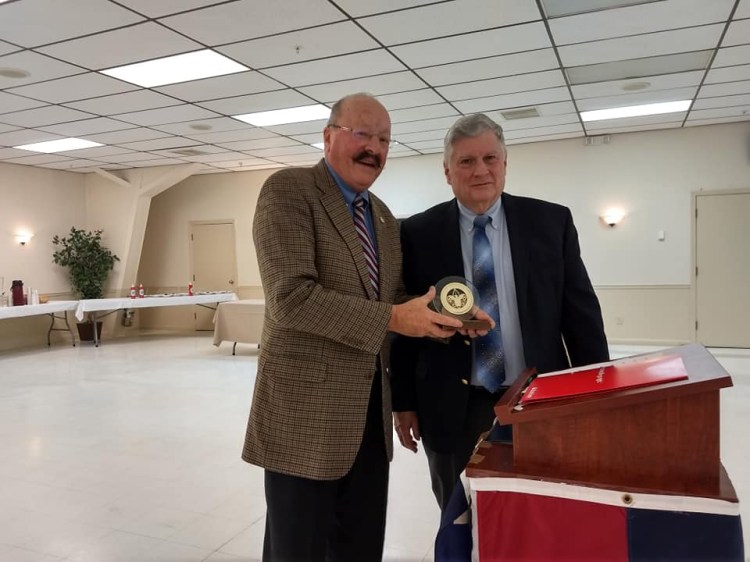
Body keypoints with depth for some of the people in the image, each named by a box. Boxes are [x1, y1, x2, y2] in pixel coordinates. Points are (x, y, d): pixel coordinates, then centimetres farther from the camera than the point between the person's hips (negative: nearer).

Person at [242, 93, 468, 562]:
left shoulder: (384, 216, 13)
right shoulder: (288, 190, -10)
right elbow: (290, 297, -22)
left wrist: (437, 315, -2)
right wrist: (392, 318, -23)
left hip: (372, 409, 7)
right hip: (305, 410, -7)